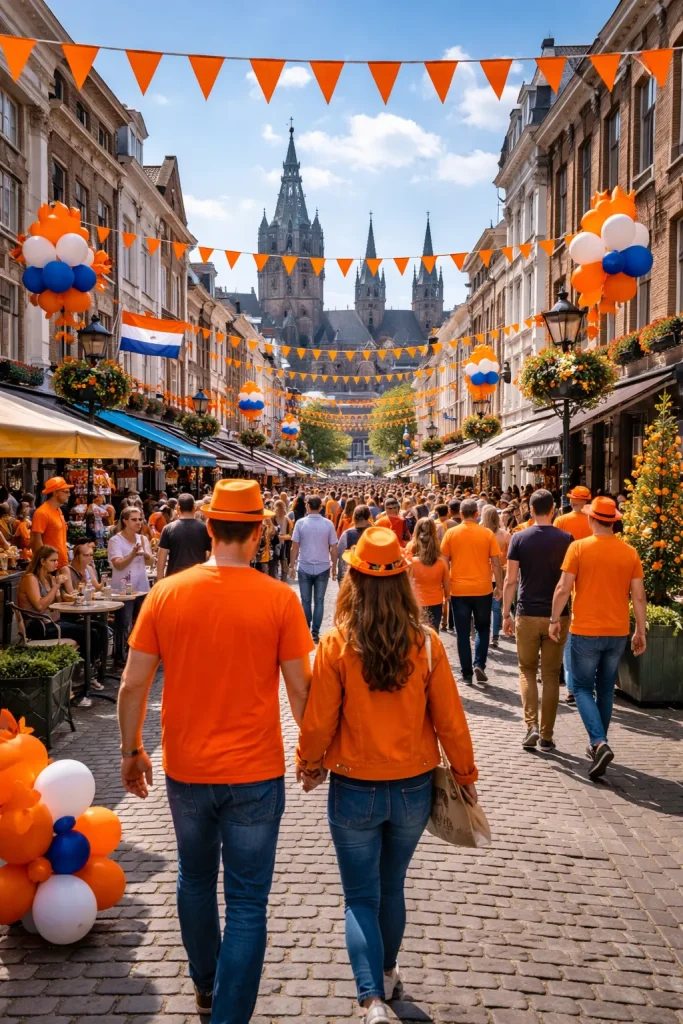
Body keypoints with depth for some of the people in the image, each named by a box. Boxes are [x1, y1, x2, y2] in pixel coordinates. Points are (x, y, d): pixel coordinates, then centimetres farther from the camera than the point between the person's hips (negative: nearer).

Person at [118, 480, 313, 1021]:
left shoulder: (166, 593, -8)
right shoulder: (279, 599, -13)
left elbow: (133, 684, -4)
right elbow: (301, 688, -8)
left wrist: (132, 750, 11)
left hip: (186, 769, 3)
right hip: (255, 773, -3)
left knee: (195, 881, 25)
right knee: (247, 902, 9)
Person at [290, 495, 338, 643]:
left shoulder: (300, 523, -6)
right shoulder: (328, 524, -4)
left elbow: (295, 547, -4)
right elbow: (333, 548, -1)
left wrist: (292, 566, 5)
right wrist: (334, 567, 10)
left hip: (304, 568, 0)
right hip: (323, 568, 0)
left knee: (306, 601, 10)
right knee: (319, 601, 7)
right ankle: (315, 632, 7)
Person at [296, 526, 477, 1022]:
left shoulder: (336, 644, -17)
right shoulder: (426, 644, -11)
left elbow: (319, 722, -11)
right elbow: (450, 721, -6)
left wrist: (308, 765, 8)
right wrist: (466, 775, 9)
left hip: (354, 790, -2)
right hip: (413, 789, 3)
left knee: (362, 898, 11)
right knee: (392, 887, 24)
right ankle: (387, 974, 43)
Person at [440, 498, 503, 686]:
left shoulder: (451, 533, -2)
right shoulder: (487, 533, -3)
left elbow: (444, 562, 1)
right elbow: (496, 563, -3)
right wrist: (499, 586, 8)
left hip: (459, 590, 0)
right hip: (482, 589, 0)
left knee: (463, 633, 8)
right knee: (482, 629, 18)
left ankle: (467, 674, 9)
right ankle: (479, 664, 4)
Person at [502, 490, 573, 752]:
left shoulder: (519, 538, -3)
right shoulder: (565, 539, -2)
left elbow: (511, 580, -5)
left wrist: (506, 614, 2)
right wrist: (571, 614, 12)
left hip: (527, 615, 0)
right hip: (557, 616, 1)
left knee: (527, 671, 14)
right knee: (551, 675, 9)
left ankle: (531, 725, -3)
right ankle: (546, 736, 12)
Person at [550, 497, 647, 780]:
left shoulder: (579, 547, -10)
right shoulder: (630, 553, 0)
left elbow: (563, 589, -11)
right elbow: (639, 596, 1)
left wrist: (554, 619, 2)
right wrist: (640, 631, 10)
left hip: (586, 631, -3)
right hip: (618, 632, 4)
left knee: (583, 688, 7)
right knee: (606, 689, 17)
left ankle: (599, 743, -12)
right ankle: (598, 745, 26)